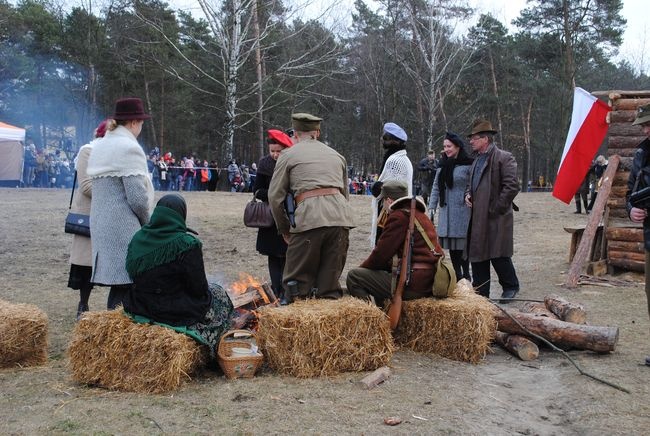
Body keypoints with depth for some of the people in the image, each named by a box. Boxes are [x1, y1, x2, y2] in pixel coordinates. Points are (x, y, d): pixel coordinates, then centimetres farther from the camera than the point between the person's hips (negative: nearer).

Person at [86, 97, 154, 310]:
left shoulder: (99, 146, 15)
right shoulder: (129, 148, -13)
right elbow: (137, 197, -18)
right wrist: (147, 220, 0)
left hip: (101, 224, 9)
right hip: (123, 226, -9)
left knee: (116, 281, 14)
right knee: (125, 283, -5)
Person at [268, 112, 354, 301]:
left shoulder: (289, 154, 11)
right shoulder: (336, 155, 27)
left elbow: (275, 196, 8)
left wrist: (284, 229, 18)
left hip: (309, 216, -4)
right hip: (340, 215, 5)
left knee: (298, 283, 3)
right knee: (330, 279, 11)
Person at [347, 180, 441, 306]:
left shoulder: (399, 216, -9)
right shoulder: (420, 214, 20)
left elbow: (381, 254, -9)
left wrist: (362, 267, 10)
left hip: (413, 285, -10)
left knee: (353, 277, -7)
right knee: (379, 273, 33)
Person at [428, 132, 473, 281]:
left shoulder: (468, 165, -5)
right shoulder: (443, 165, 12)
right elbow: (435, 188, 13)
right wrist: (432, 208, 8)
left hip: (462, 211, -6)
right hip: (446, 211, 6)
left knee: (462, 245, -4)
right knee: (451, 246, 8)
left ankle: (466, 276, 8)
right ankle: (458, 276, 18)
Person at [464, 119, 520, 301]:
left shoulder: (504, 158, -9)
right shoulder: (477, 160, 18)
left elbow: (512, 186, -16)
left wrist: (496, 208, -16)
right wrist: (468, 194, 8)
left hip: (496, 218, -8)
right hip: (477, 217, 8)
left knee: (498, 255, -2)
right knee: (477, 254, 9)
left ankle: (511, 286, 21)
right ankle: (480, 293, 19)